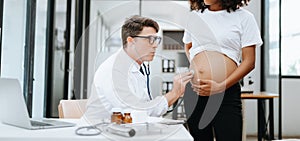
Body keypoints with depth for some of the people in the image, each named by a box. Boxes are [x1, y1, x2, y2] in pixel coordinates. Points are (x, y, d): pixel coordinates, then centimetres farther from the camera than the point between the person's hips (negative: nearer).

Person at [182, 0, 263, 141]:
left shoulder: (243, 17, 2)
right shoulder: (195, 16, 13)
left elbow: (249, 62, -2)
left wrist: (220, 87, -13)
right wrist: (194, 66, 11)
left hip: (226, 94, -3)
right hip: (194, 94, 4)